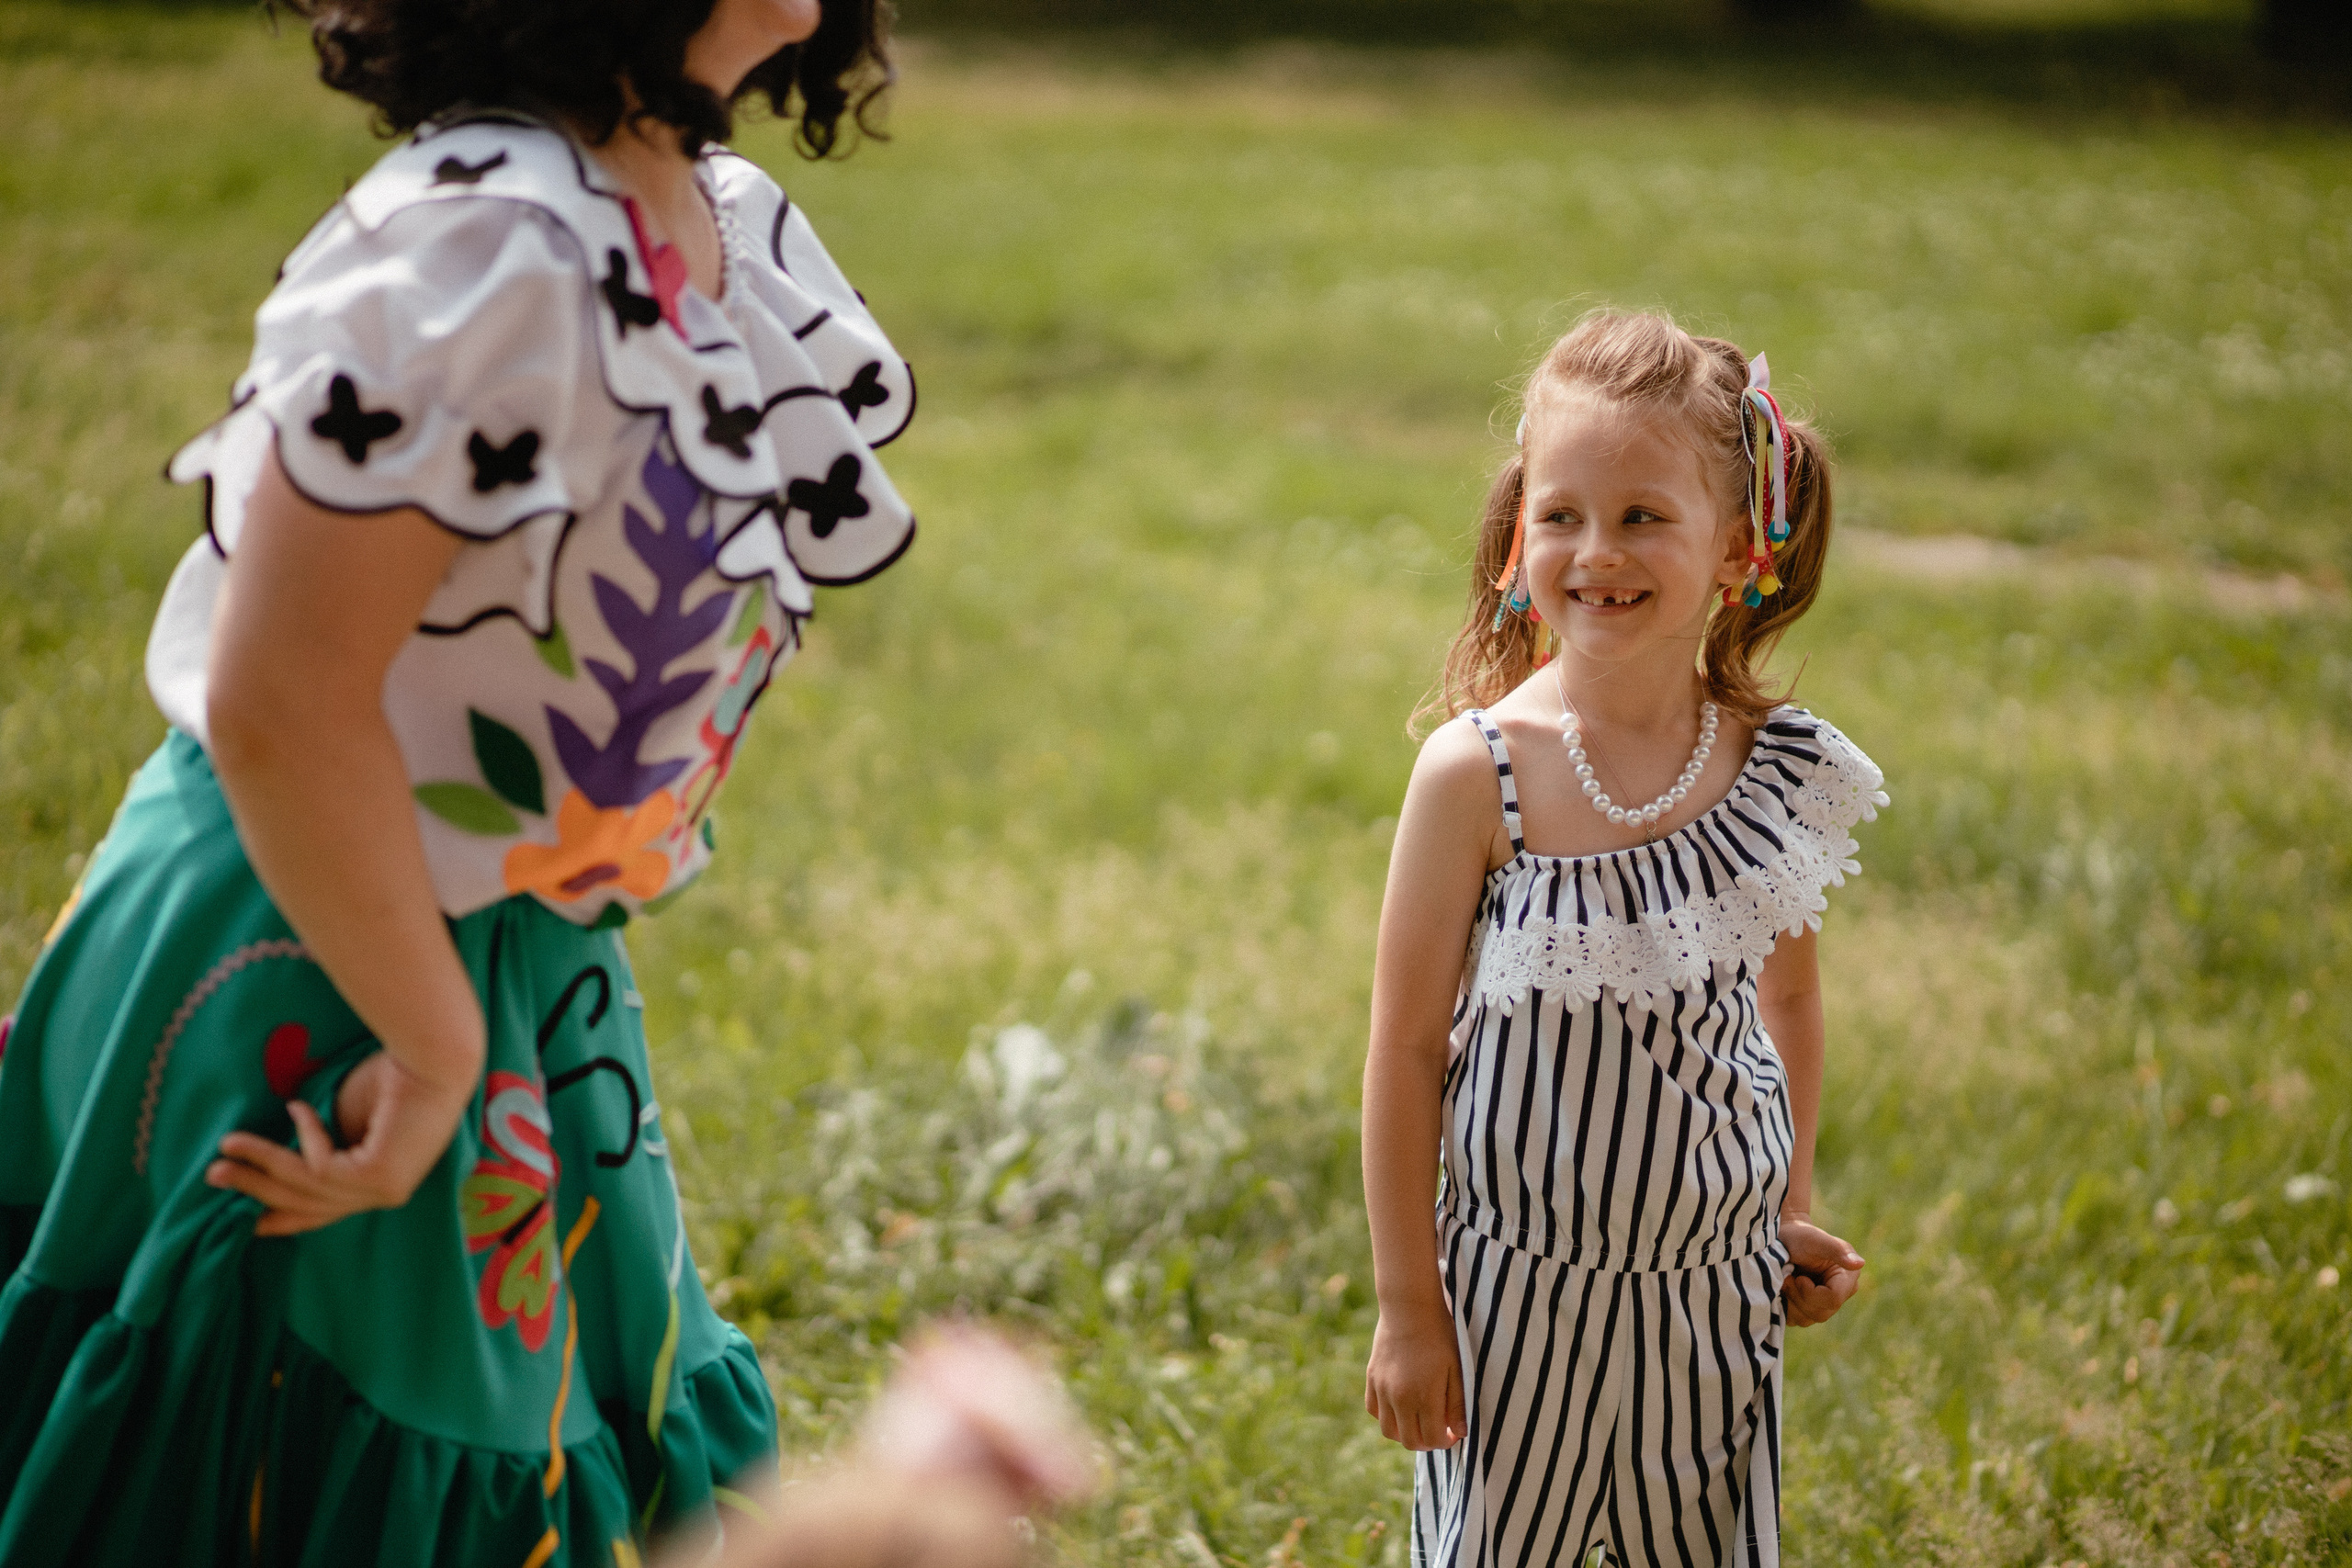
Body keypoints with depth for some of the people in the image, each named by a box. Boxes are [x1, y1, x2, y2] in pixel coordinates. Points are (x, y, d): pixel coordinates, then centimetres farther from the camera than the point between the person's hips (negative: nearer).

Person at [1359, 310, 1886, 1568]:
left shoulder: (1779, 769, -7)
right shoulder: (1478, 775, -17)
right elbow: (1407, 1046, -11)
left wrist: (1790, 1209, 15)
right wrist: (1407, 1307, -8)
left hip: (1716, 1282, 3)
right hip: (1523, 1286, -3)